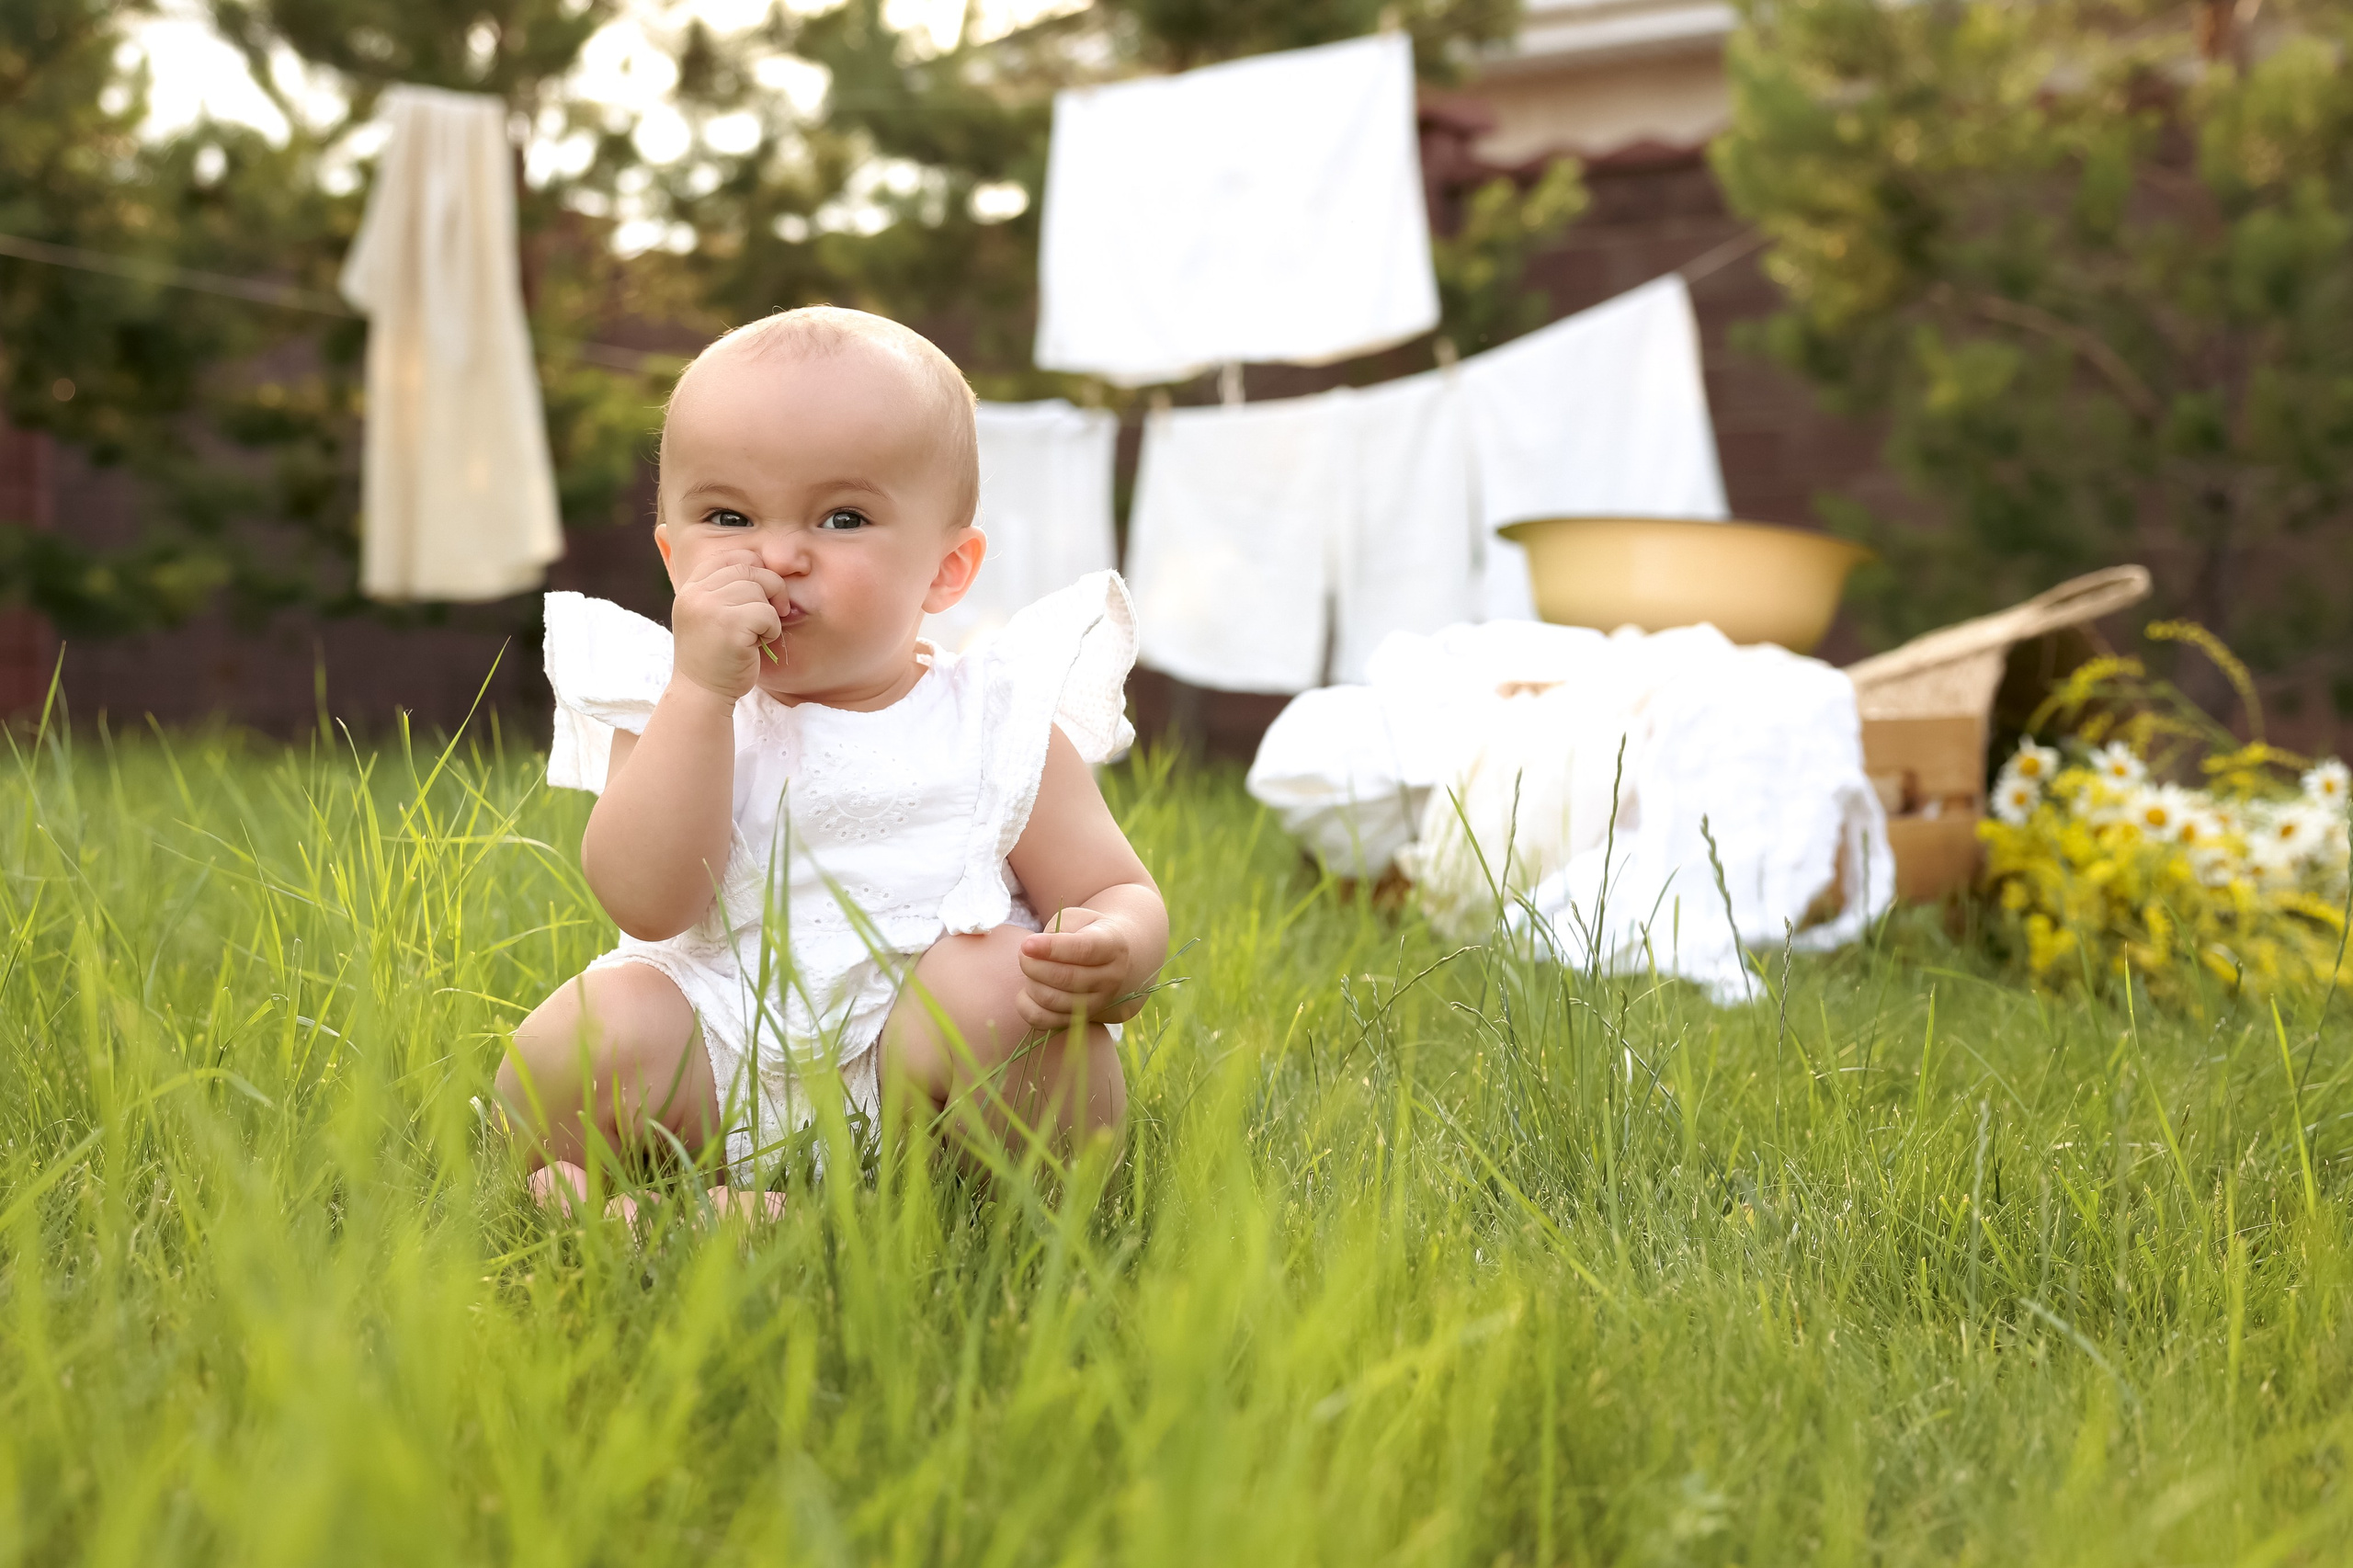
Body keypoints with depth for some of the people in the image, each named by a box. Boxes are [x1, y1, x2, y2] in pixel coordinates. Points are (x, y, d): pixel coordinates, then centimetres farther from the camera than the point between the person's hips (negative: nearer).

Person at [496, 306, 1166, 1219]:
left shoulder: (998, 725, 1)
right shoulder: (675, 707, 4)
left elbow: (1124, 899, 1)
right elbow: (648, 903, -13)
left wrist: (1113, 954, -26)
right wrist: (700, 690, -21)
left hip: (926, 1073, 0)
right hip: (715, 1073, 1)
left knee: (1002, 987, -29)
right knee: (592, 1027, -26)